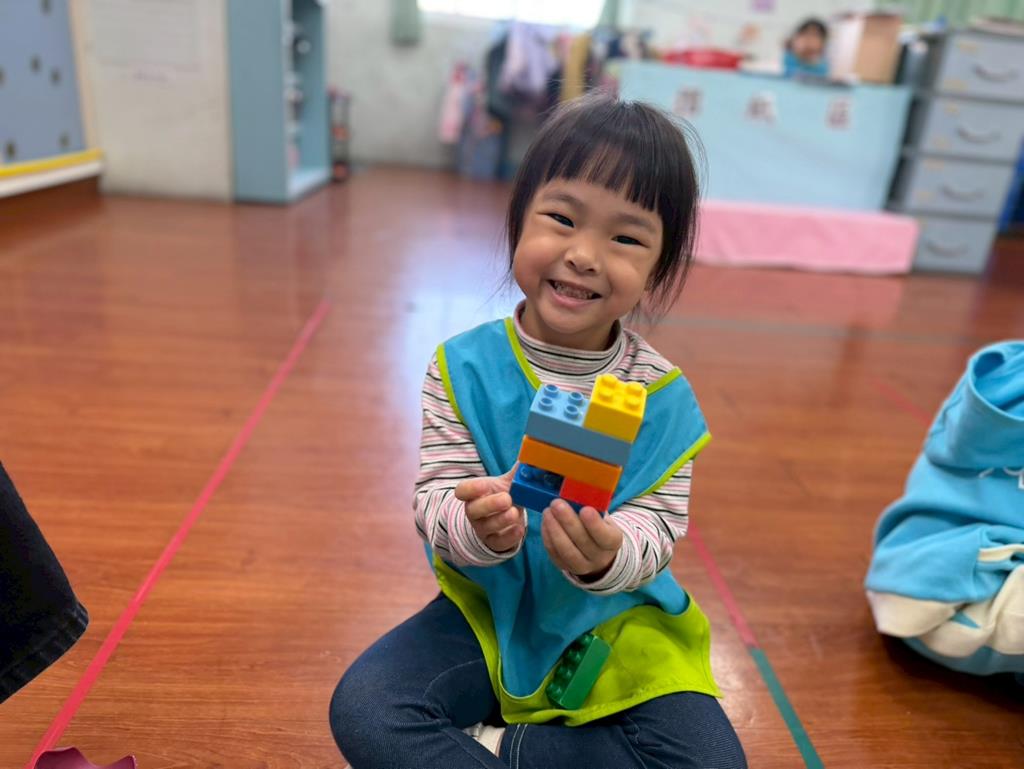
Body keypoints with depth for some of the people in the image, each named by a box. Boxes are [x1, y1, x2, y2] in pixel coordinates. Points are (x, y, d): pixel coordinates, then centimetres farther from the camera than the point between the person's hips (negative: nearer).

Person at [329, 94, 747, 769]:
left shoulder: (662, 395, -9)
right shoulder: (465, 366, -10)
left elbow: (659, 526, -11)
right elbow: (436, 501, -12)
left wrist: (609, 554, -35)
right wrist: (479, 528, -35)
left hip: (618, 621, 2)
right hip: (490, 610, -1)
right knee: (363, 711, -21)